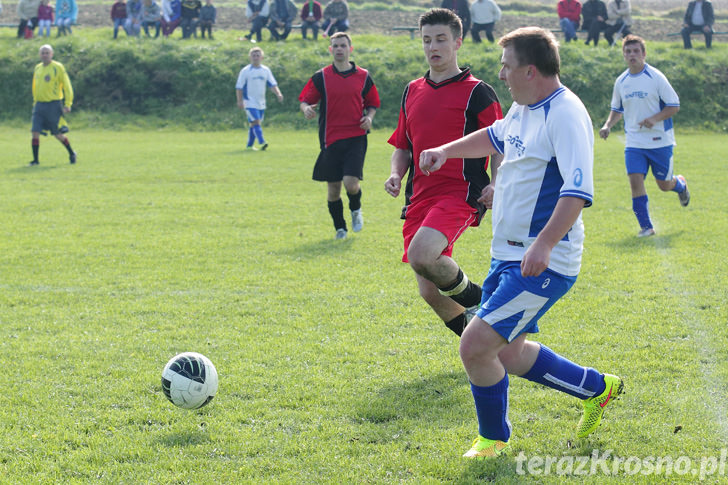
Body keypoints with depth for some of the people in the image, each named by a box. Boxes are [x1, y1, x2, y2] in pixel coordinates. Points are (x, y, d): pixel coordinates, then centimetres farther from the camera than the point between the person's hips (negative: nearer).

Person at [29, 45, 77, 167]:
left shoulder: (57, 67, -6)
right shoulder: (37, 68, 12)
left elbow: (67, 86, -5)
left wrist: (67, 104, -9)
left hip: (53, 104, -5)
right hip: (39, 105, 5)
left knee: (57, 134, 2)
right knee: (35, 132, -6)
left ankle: (71, 153, 24)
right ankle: (35, 160, -1)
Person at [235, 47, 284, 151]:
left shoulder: (266, 70, 8)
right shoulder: (245, 71, -5)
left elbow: (272, 84, 7)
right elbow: (239, 87, -3)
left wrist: (278, 94, -10)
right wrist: (240, 101, -11)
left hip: (261, 103, 5)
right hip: (250, 102, -5)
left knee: (254, 124, 10)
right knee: (256, 122, -18)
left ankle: (249, 145, 19)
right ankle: (262, 142, -28)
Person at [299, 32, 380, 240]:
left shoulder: (363, 76, 6)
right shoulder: (321, 77, 3)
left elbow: (373, 104, 17)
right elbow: (304, 100, 5)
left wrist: (369, 117, -4)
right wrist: (306, 109, -18)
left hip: (356, 137, -1)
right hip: (330, 139, 1)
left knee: (351, 183, -15)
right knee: (333, 188, 3)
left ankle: (356, 209, 19)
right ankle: (340, 228, 22)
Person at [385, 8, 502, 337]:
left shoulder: (477, 92, -1)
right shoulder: (412, 91, 16)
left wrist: (497, 185, -18)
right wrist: (396, 174, 4)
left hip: (459, 195, -6)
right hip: (419, 199, 6)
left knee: (420, 254, -32)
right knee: (430, 293, 2)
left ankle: (472, 297, -3)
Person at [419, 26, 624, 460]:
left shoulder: (565, 114, -19)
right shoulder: (523, 109, 11)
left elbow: (578, 191, -29)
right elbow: (496, 137, 35)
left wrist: (544, 244, -38)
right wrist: (446, 151, 32)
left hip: (543, 263, -10)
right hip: (508, 256, 10)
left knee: (476, 345, -14)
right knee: (506, 353, 18)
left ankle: (494, 440, 9)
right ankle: (598, 388, 35)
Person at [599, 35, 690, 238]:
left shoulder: (656, 77, -9)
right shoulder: (621, 82, 5)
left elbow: (674, 106, -7)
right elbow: (617, 109, 20)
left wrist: (654, 118, -22)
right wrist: (607, 125, 1)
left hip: (660, 141, -3)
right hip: (634, 142, 3)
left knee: (664, 185, 5)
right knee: (635, 180, -12)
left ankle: (680, 184, 43)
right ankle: (646, 226, -3)